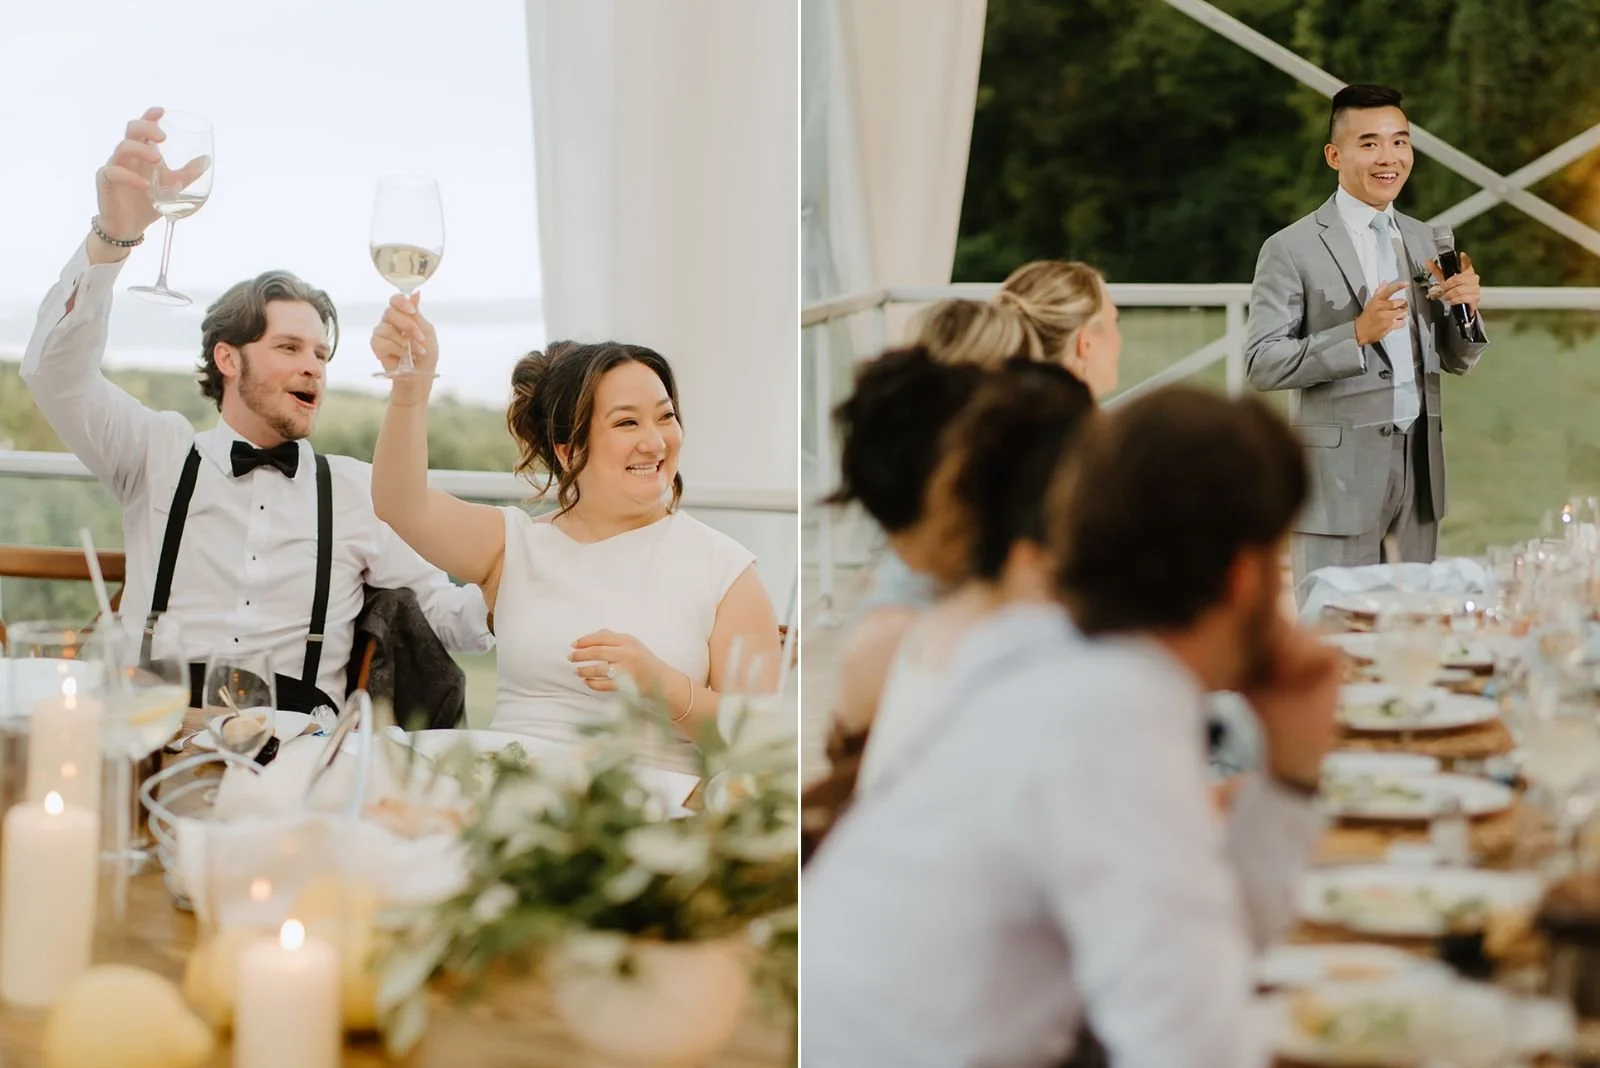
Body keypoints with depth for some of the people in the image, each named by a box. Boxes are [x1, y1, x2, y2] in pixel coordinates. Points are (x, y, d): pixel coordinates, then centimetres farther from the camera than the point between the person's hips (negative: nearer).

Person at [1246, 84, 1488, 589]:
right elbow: (1261, 364, -11)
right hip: (1340, 474, -5)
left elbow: (1455, 361, 15)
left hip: (1420, 468, 5)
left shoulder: (1423, 240, 11)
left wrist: (1466, 308, -6)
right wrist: (1357, 333, -22)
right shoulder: (1291, 249, -6)